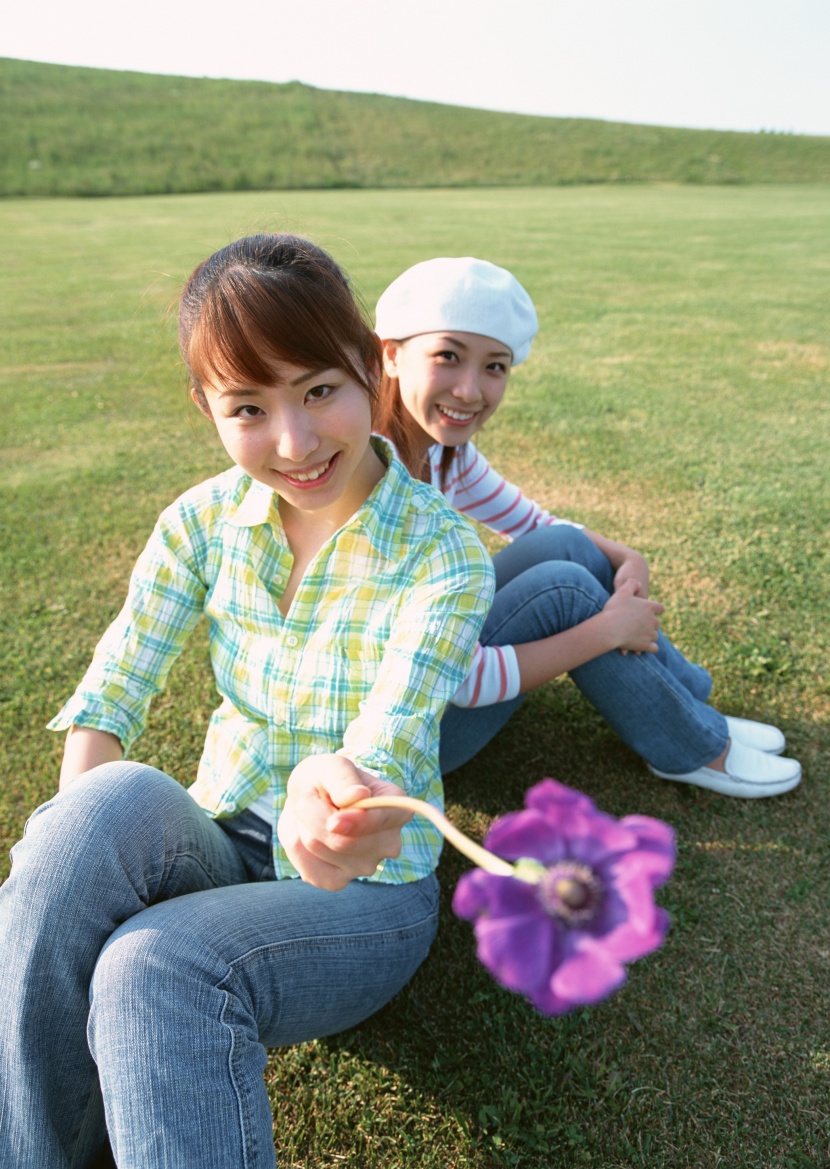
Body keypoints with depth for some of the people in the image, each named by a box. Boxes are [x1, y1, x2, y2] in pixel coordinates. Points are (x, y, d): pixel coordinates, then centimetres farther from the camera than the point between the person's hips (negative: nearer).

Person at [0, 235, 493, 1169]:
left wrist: (329, 806, -49)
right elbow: (106, 700, -8)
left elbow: (381, 751, -25)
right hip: (219, 851, 3)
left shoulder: (444, 556, -15)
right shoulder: (205, 522, -4)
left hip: (368, 889, -3)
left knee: (156, 968, -32)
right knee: (114, 803, -30)